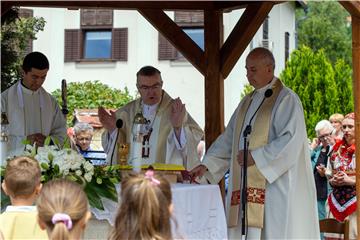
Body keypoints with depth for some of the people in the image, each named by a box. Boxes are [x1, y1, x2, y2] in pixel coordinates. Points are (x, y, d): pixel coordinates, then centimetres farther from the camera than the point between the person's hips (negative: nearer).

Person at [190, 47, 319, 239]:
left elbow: (291, 140, -16)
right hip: (248, 186, 7)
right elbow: (228, 139, 17)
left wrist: (256, 157, -17)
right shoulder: (247, 102, 18)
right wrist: (206, 165, 6)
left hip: (275, 186, -7)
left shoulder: (286, 99, -6)